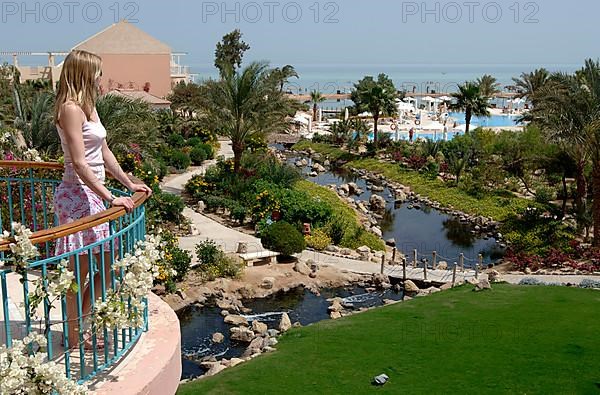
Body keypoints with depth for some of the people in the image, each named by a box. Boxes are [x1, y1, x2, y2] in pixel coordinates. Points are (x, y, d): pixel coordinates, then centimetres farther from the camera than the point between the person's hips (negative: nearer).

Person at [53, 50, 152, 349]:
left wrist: (129, 183, 16)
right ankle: (75, 337, 14)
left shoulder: (88, 106, 14)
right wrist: (110, 197, -22)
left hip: (93, 194, 10)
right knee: (80, 269, 0)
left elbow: (104, 152, 19)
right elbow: (79, 163, -21)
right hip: (78, 193, -10)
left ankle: (79, 325, 26)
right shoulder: (70, 108, -15)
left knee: (106, 264, 13)